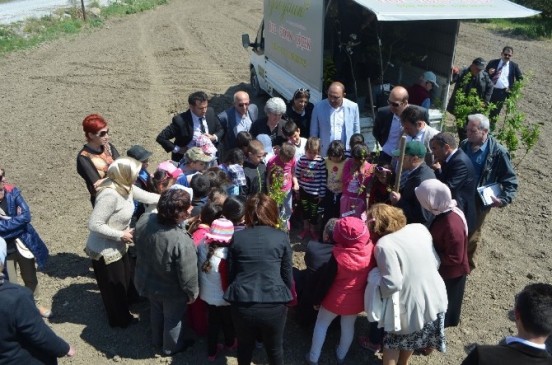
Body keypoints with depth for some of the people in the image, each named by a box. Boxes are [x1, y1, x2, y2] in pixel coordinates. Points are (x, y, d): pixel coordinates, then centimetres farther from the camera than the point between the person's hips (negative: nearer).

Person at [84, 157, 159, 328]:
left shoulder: (125, 186, -7)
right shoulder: (110, 194, -34)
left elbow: (147, 197, 6)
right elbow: (94, 224, -33)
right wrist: (121, 235, -24)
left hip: (117, 246, 8)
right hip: (104, 251, -8)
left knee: (125, 278, 29)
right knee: (114, 287, 15)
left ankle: (127, 302, 56)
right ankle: (119, 319, 39)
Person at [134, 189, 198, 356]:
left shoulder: (145, 220, -23)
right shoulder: (181, 241, -42)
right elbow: (188, 275, -28)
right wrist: (192, 293, -9)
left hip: (147, 282, 6)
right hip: (172, 291, -6)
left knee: (156, 311, 33)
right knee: (173, 319, 25)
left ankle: (157, 341, 59)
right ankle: (170, 347, 52)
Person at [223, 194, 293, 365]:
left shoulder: (237, 237, 0)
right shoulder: (281, 237, -3)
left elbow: (230, 273, 5)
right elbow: (287, 274, 3)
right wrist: (285, 296, 20)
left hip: (242, 304, 1)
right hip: (274, 304, -1)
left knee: (244, 345, 27)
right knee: (275, 347, 24)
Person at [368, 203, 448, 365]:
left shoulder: (384, 245, -23)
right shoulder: (420, 228, -3)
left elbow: (392, 284, -27)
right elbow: (436, 262, 6)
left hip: (410, 304, -6)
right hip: (435, 297, 7)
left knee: (394, 339, 23)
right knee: (409, 337, 31)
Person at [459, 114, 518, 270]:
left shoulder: (498, 152, -20)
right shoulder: (464, 145, -6)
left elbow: (511, 180, -13)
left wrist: (504, 199, -28)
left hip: (479, 201, -4)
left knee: (471, 234, 16)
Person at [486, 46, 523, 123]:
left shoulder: (514, 66, 4)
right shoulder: (492, 62, 3)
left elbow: (520, 78, 10)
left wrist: (511, 87, -2)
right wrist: (488, 73, -16)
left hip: (502, 92, 0)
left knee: (495, 112, 6)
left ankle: (491, 127, 16)